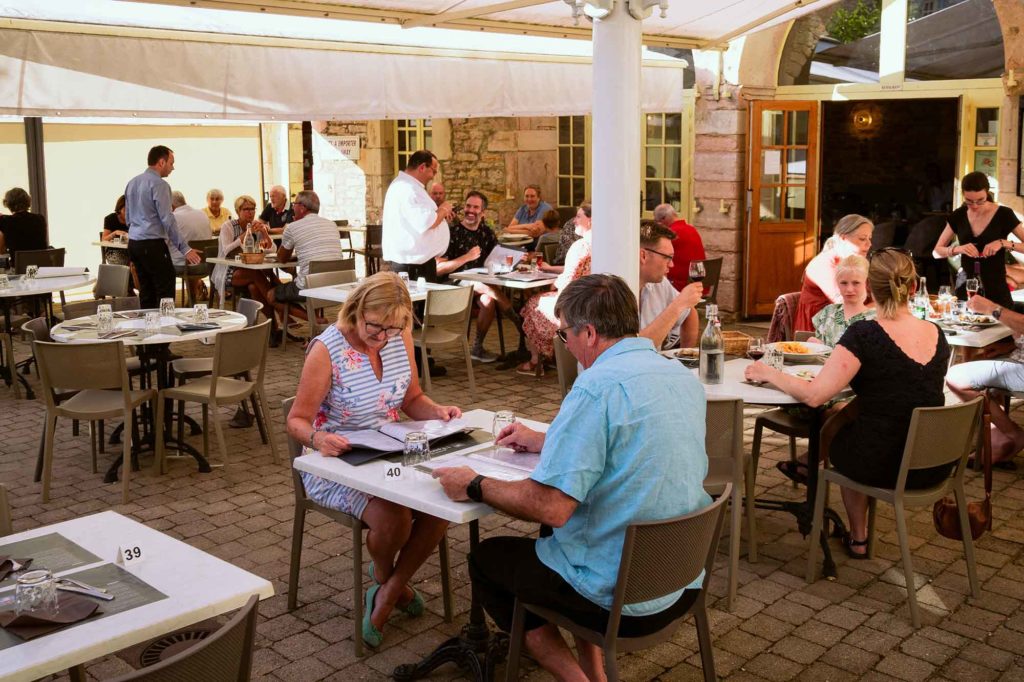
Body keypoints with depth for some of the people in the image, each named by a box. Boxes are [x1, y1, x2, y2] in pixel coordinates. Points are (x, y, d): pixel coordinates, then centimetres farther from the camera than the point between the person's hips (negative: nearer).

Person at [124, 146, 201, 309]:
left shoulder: (132, 182, 14)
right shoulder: (159, 184, -12)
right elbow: (167, 220, -17)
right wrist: (185, 248, -16)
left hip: (134, 244, 9)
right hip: (153, 245, -9)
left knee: (146, 292, 11)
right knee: (165, 292, -7)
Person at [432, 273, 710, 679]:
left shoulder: (597, 387, -23)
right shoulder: (686, 379, 3)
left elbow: (550, 508, -27)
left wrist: (474, 487, -10)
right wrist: (547, 441, 25)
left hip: (620, 597, -8)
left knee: (485, 558, 16)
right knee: (570, 532, 33)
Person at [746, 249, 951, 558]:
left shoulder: (864, 334, -20)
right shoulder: (937, 334, 0)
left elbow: (813, 395, -21)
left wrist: (768, 373, -6)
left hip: (883, 465, -5)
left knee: (837, 424, 26)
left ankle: (858, 537, 38)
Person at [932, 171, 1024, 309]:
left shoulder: (1004, 215, -6)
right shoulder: (958, 216, 3)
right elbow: (936, 252, 5)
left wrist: (1004, 243, -21)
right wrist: (957, 249, -13)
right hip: (965, 290, 3)